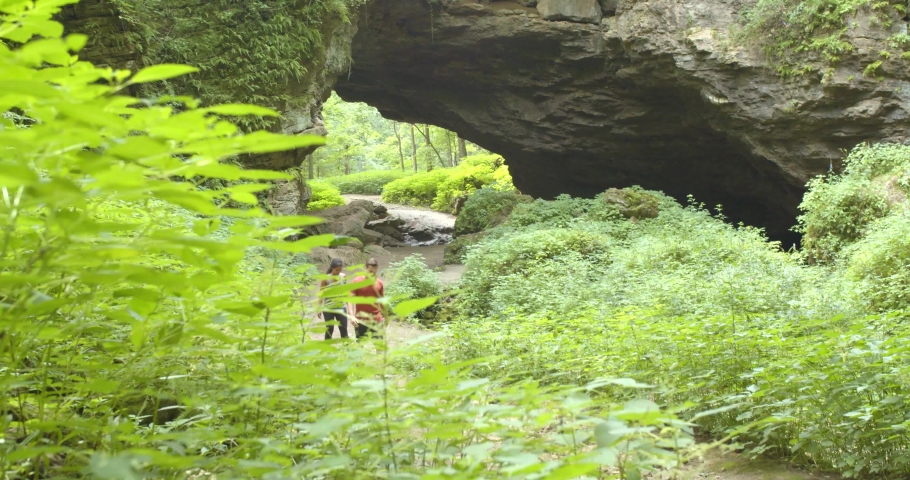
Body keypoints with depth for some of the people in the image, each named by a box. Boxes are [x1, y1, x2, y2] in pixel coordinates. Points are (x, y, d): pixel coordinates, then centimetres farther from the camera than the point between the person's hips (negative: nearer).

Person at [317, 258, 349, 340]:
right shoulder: (326, 279, -12)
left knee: (344, 330, 3)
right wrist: (319, 309, -9)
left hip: (341, 307, 3)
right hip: (328, 308, -3)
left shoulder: (343, 277, -3)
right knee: (329, 330, 5)